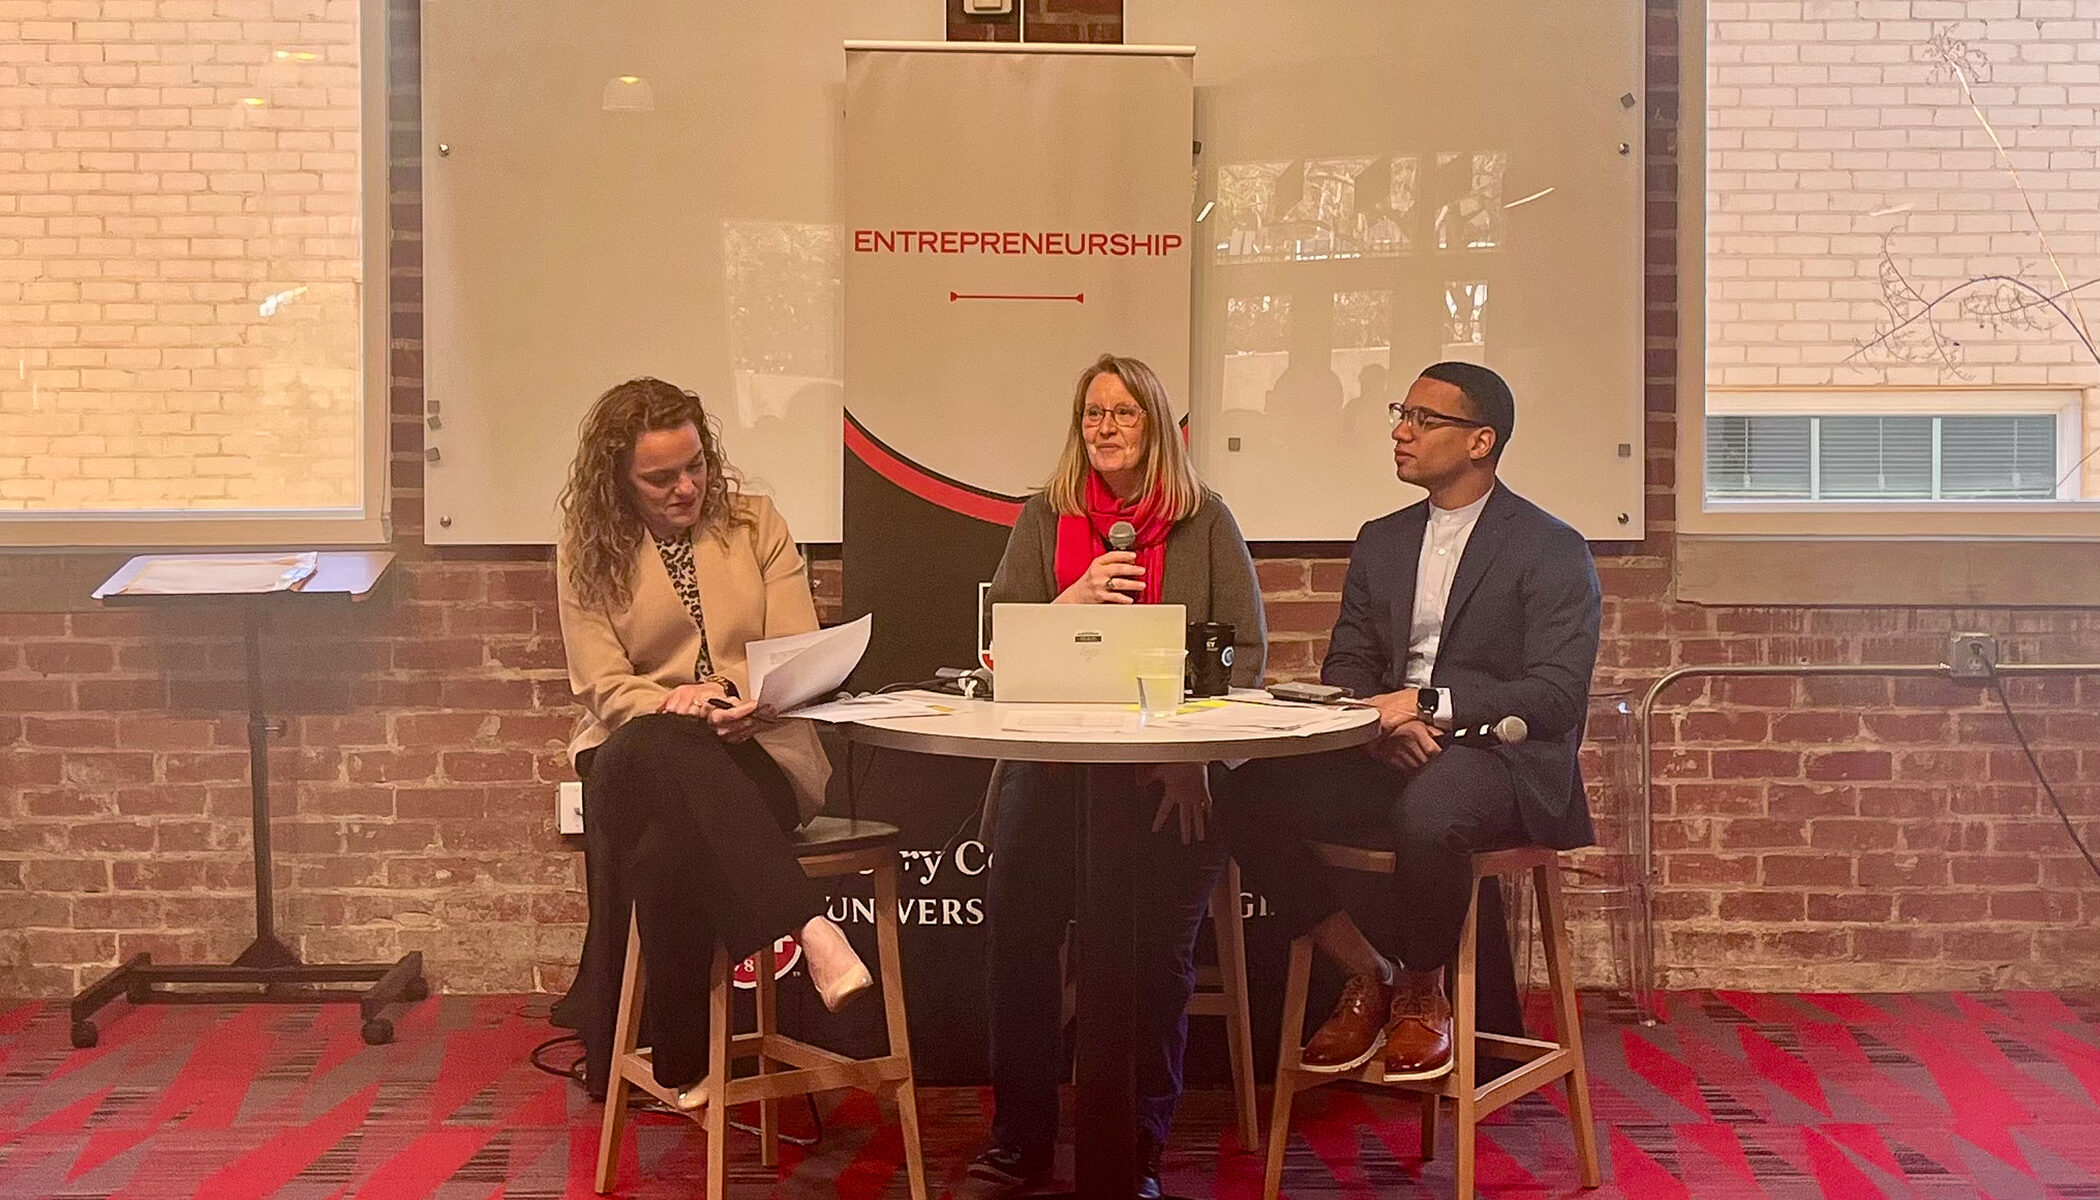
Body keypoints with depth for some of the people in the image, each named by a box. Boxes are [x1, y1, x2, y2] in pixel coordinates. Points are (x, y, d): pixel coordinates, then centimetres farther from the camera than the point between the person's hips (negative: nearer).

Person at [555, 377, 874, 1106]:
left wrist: (741, 695, -19)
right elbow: (604, 686, 0)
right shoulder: (588, 552, 10)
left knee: (669, 846, -36)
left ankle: (680, 1064, -25)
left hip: (756, 751, 0)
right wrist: (682, 708, -21)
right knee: (655, 750, -41)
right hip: (637, 754, 0)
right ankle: (808, 928, -47)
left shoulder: (756, 525, 11)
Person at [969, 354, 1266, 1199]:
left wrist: (1192, 752, -12)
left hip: (1174, 770, -1)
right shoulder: (1043, 519, 14)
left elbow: (1247, 651, 3)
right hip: (1056, 757, 1)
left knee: (1157, 938, -19)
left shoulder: (1206, 523, 9)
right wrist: (1076, 599, -11)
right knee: (1019, 914, -21)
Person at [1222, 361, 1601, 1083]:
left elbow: (1556, 696, -10)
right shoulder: (1381, 541, 19)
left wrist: (1430, 704, -20)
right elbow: (1345, 664, 15)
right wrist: (1380, 719, -9)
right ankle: (1365, 976, -3)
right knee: (1252, 796, -21)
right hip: (1388, 752, 6)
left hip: (1501, 757, -5)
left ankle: (1421, 994, -8)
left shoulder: (1552, 551, -1)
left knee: (1427, 815, -40)